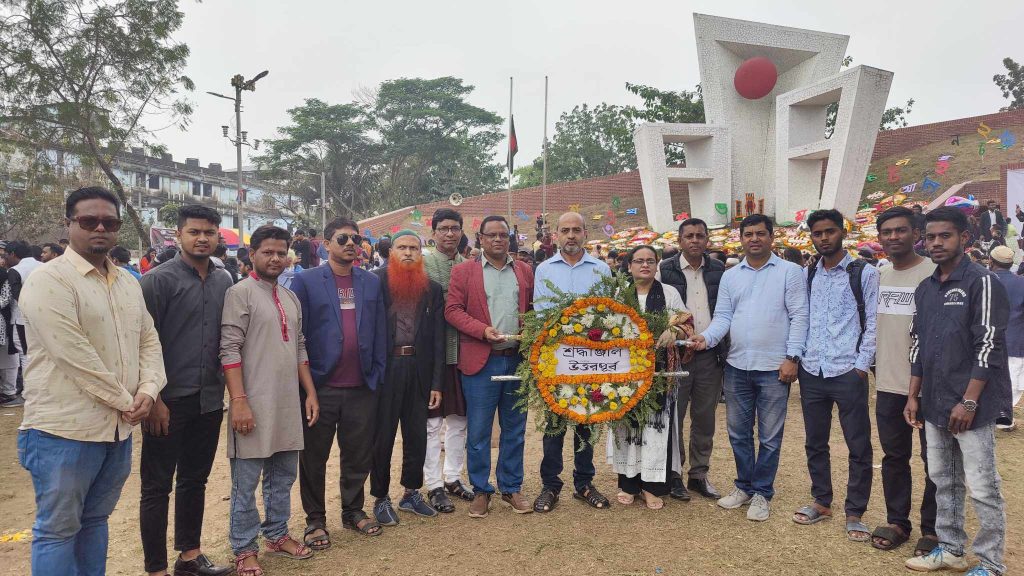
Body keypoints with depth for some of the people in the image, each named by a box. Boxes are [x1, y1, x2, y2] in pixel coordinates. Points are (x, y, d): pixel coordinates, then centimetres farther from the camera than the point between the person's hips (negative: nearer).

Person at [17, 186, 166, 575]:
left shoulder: (129, 283, 11)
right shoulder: (49, 281, -12)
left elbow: (149, 341, 11)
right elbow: (76, 358, -19)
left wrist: (147, 390, -6)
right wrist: (126, 401, -13)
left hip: (119, 427, 7)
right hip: (65, 429, -7)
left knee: (95, 521, 19)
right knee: (57, 529, 6)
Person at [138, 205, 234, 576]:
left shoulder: (224, 282, 8)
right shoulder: (158, 280, -7)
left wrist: (228, 391, 10)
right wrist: (153, 398, -13)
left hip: (209, 401, 5)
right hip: (170, 401, -5)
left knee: (195, 480, 16)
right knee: (157, 487, 5)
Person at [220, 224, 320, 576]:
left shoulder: (291, 298, 13)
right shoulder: (240, 293, -7)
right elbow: (230, 350, -13)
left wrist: (310, 392, 12)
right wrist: (238, 400, -19)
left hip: (289, 404, 7)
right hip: (254, 404, -6)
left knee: (283, 476, 16)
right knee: (246, 482, 5)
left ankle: (277, 535, 31)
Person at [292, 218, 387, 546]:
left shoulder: (371, 282, 8)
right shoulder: (305, 281, -3)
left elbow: (379, 332, 9)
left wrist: (377, 374, 4)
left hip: (362, 387, 3)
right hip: (320, 386, -3)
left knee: (359, 456, 13)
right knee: (314, 457, 10)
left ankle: (353, 511, 31)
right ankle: (315, 519, 26)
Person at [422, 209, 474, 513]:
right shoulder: (421, 263, -6)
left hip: (462, 351, 5)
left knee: (459, 419, 15)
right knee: (432, 422, 4)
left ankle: (452, 478, 30)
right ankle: (434, 485, 17)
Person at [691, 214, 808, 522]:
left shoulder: (790, 271, -1)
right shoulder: (730, 276, 10)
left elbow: (799, 316, -5)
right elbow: (723, 316, 6)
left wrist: (792, 357, -13)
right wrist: (707, 337, -13)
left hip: (774, 368, -4)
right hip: (737, 366, 4)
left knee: (770, 436, 7)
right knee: (738, 432, 13)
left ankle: (762, 492, 22)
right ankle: (744, 486, 30)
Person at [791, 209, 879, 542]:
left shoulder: (864, 273, -2)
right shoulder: (808, 275, 10)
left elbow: (872, 323, -4)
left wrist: (862, 366, -9)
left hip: (848, 372, -4)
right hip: (812, 372, 4)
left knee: (859, 447, 4)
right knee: (814, 443, 13)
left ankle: (854, 513, 18)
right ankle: (821, 502, 28)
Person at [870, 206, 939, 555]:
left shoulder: (933, 274, -10)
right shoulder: (877, 277, 9)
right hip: (887, 384, 6)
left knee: (934, 460, 8)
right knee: (894, 456, 15)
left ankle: (932, 529, 21)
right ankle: (897, 521, 28)